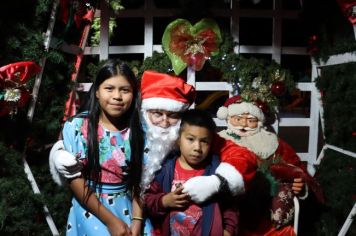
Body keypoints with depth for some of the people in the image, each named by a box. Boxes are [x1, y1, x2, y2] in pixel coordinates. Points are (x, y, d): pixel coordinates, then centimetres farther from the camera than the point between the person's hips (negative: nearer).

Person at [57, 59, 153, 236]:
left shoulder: (137, 131, -2)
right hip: (90, 209, -2)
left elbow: (138, 179, 1)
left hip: (129, 207, 2)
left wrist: (137, 219, -12)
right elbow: (74, 178, -9)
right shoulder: (76, 127, -8)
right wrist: (110, 220, -12)